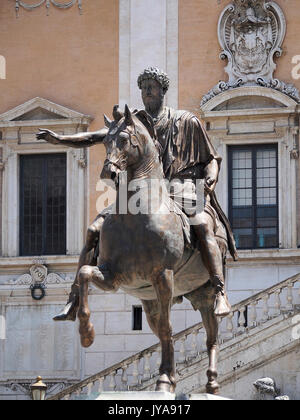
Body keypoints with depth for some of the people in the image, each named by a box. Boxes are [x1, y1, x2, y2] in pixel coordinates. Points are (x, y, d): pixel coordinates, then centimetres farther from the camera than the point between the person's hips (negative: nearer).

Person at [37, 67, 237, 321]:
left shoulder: (186, 122, 10)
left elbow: (211, 158, 12)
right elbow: (95, 138, 11)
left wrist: (211, 177, -11)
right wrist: (60, 139, -4)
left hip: (181, 192, -4)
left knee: (203, 225, -36)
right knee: (95, 230, -12)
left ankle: (221, 295, -40)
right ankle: (74, 304, -11)